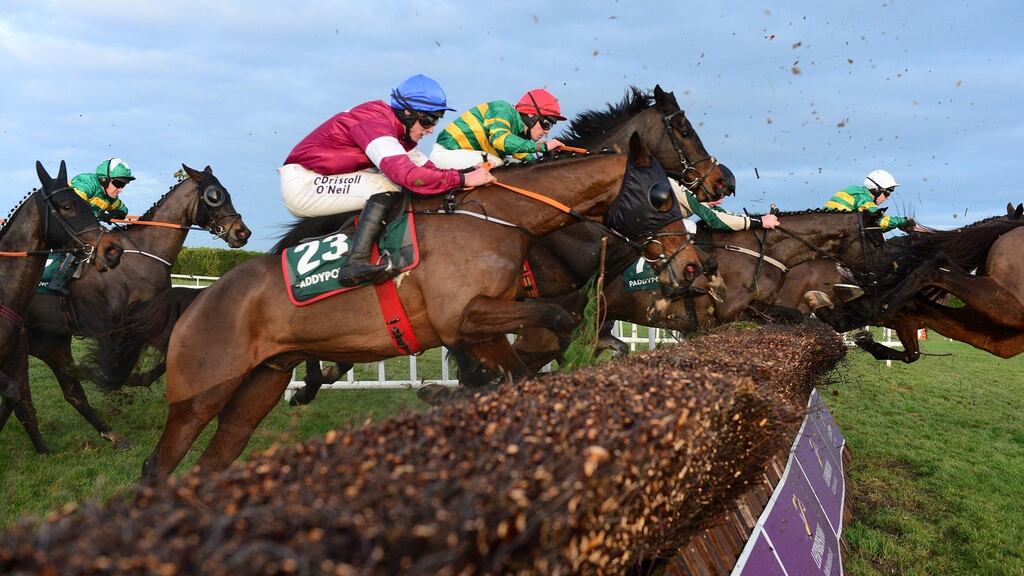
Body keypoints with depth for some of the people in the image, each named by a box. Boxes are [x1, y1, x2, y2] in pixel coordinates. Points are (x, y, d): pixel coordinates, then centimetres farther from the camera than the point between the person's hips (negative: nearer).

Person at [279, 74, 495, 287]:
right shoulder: (375, 124, -23)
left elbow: (424, 166, 4)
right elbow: (408, 175, -36)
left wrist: (468, 173, -10)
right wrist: (463, 179, -32)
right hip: (302, 183, -10)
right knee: (388, 186, -23)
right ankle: (356, 263, -32)